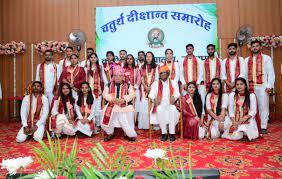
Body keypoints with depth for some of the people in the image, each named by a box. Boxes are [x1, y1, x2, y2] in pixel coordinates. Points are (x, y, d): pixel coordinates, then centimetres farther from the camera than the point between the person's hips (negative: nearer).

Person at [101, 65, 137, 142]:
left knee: (125, 121, -13)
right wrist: (112, 99, -14)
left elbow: (132, 94, 0)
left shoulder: (128, 85, 10)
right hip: (112, 105, 2)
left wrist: (123, 99, -17)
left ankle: (129, 134, 15)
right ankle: (110, 133, 16)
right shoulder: (109, 85, 13)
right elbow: (105, 94, 5)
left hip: (125, 106, -1)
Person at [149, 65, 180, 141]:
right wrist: (154, 99, -20)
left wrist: (174, 97, -21)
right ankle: (164, 133, -24)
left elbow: (177, 93, 3)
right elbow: (151, 94, 3)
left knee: (173, 109, -34)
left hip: (170, 105, 0)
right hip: (160, 105, 0)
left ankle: (172, 133, -26)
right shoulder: (155, 83, 16)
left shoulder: (173, 83, 17)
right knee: (160, 110, -34)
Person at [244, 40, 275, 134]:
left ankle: (263, 127, 8)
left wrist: (269, 86, -7)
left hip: (262, 86, -3)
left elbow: (271, 73, 2)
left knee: (263, 107, 0)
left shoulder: (266, 58, 8)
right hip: (250, 87, 3)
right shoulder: (247, 60, 17)